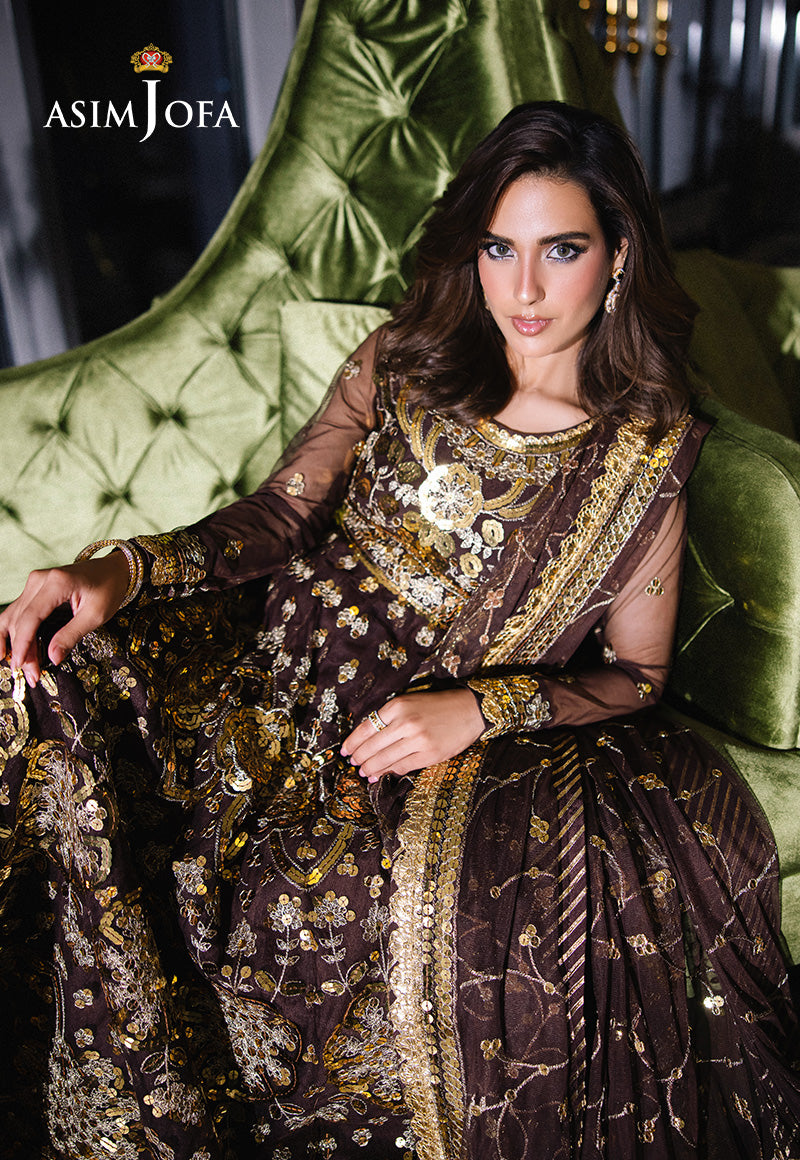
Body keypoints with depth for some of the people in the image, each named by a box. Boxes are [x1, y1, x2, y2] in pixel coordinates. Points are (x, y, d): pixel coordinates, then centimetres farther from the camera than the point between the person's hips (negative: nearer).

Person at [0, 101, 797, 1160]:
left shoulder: (647, 446, -2)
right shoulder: (403, 364, 2)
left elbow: (633, 672, 0)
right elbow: (278, 517, 0)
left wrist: (479, 707, -17)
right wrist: (120, 568, -17)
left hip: (482, 744, -2)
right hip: (289, 665, 3)